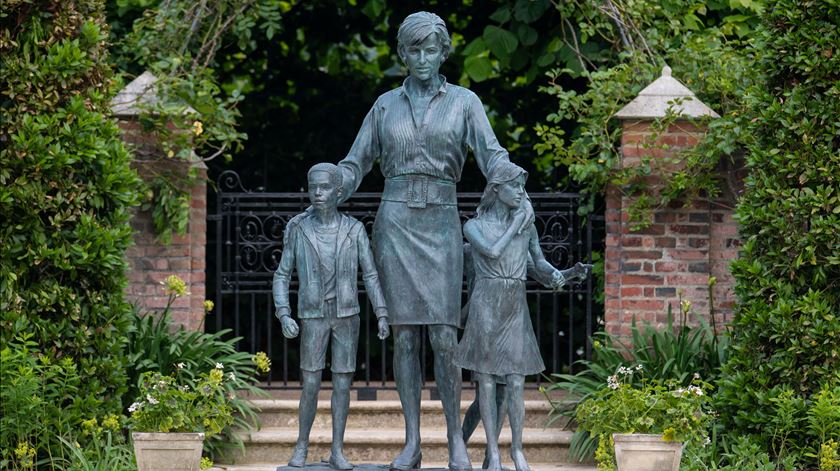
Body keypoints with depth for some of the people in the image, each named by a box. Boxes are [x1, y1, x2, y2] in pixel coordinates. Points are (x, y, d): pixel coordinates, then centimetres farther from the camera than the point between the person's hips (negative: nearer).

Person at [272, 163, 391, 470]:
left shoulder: (355, 230, -2)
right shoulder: (298, 231, -3)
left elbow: (371, 276, -1)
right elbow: (281, 278, 0)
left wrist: (383, 316, -11)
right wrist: (284, 317, -13)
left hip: (347, 317, 1)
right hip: (313, 319, -1)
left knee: (342, 384, 0)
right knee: (311, 386, -4)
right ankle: (302, 445, 14)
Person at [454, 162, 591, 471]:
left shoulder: (527, 224, 11)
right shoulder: (474, 226, 2)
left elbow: (540, 263, 10)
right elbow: (492, 252, -15)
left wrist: (568, 274, -8)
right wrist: (515, 223, -5)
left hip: (516, 309, 3)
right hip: (486, 306, -2)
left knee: (515, 384, -2)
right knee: (486, 382, 0)